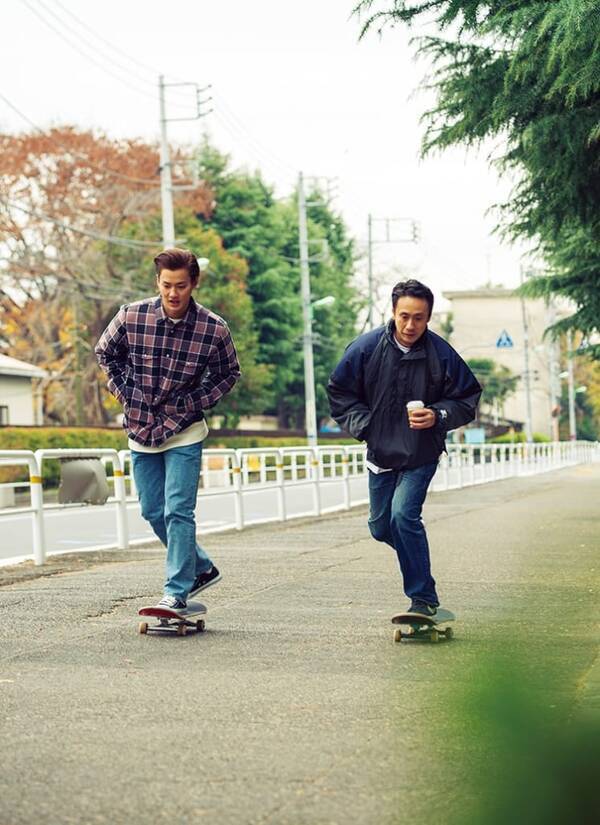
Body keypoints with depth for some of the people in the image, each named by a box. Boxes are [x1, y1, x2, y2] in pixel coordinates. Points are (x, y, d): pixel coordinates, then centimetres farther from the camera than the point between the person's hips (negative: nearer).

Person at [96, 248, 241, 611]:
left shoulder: (214, 328, -14)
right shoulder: (131, 316, -10)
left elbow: (229, 373, 5)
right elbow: (106, 352, 11)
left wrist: (197, 401, -7)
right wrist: (123, 390, 0)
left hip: (184, 433, -3)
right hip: (141, 430, 4)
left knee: (178, 511, -10)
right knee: (154, 512, 11)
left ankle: (177, 591, -4)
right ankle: (202, 569, 28)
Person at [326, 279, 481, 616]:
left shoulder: (442, 354, -13)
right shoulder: (366, 347, -9)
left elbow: (467, 399, -2)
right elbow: (340, 391, 4)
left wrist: (438, 416, -19)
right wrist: (362, 424, -8)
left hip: (421, 456, -4)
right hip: (381, 452, 4)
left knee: (403, 515, -20)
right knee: (380, 526, 11)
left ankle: (424, 599, -11)